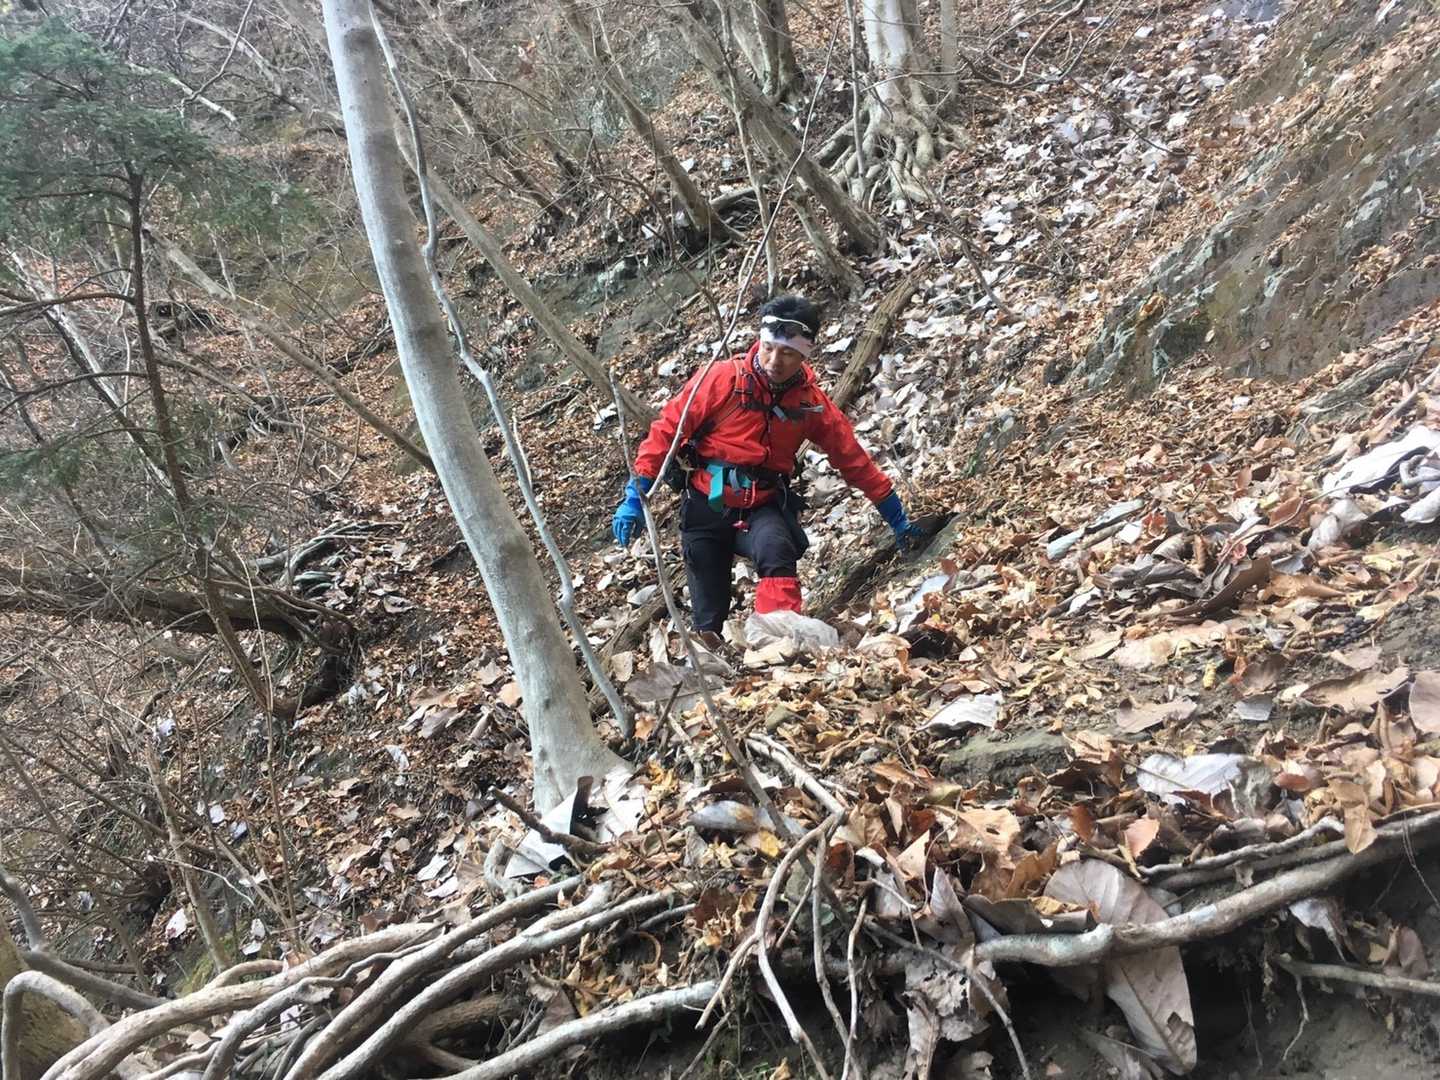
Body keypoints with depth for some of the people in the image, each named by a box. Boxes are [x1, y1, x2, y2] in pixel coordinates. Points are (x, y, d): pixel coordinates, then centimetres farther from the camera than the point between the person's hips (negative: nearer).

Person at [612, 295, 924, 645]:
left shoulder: (812, 402, -2)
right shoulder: (721, 378, -11)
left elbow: (853, 459, 8)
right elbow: (668, 429, -7)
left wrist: (896, 517, 11)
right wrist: (635, 495, -11)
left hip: (762, 508, 1)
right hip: (704, 505, -1)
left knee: (776, 549, -34)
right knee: (708, 620, 2)